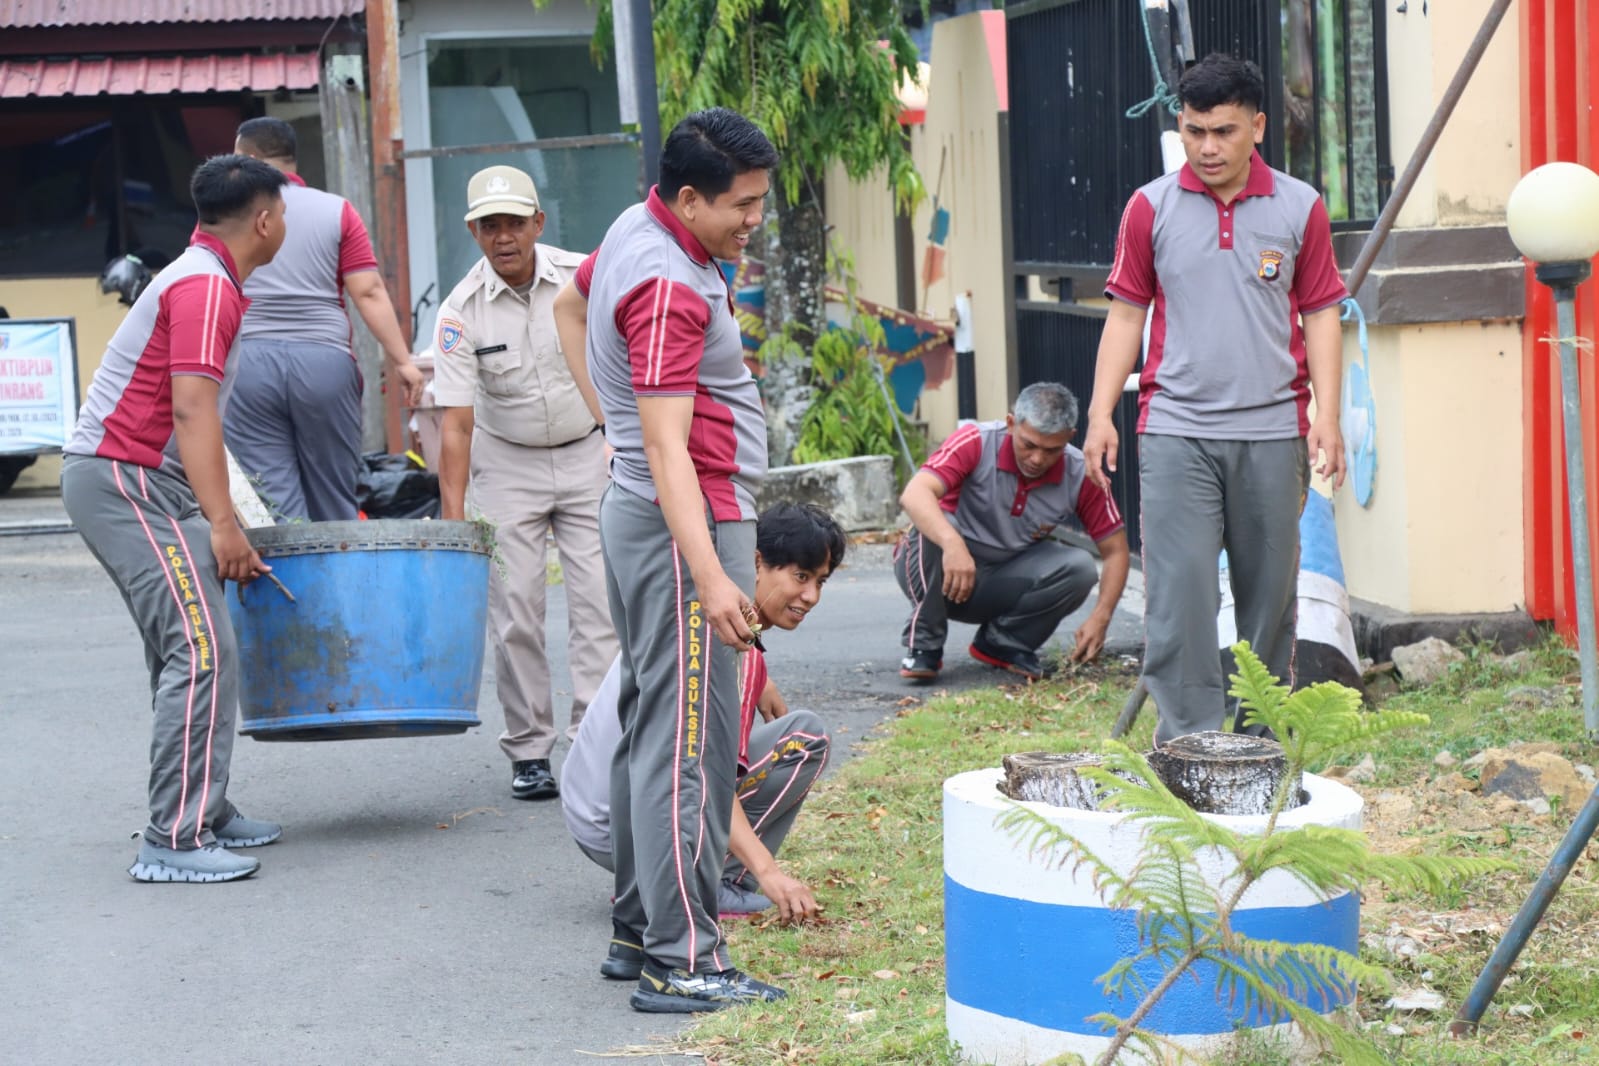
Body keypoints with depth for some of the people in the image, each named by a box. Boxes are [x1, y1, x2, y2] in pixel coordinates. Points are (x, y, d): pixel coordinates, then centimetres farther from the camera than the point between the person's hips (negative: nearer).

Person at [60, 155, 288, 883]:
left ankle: (203, 813, 20)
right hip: (125, 480, -11)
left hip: (123, 480, 11)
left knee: (185, 653, 14)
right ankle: (174, 842, -16)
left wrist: (218, 520, 26)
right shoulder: (206, 288, -13)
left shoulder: (204, 280, 19)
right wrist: (224, 525, -25)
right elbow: (190, 411, -22)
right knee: (201, 653, -14)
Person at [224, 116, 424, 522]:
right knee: (334, 504, 10)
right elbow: (369, 292, 0)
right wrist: (402, 360, 0)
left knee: (274, 506, -3)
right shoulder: (337, 211, 7)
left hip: (246, 363, -1)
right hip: (325, 361, 1)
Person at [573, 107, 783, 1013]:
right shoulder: (671, 290, -22)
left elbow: (573, 298, 32)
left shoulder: (635, 232, 9)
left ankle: (641, 923, 23)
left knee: (650, 727, 15)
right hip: (686, 525, -11)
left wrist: (611, 401, 32)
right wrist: (711, 579, -32)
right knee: (691, 744, -10)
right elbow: (668, 450, -27)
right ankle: (682, 962, -11)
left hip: (638, 513, 11)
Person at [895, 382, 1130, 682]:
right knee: (931, 525, -35)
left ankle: (1001, 643, -2)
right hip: (938, 575, -3)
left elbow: (1115, 550, -5)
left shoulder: (1080, 475, -11)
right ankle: (923, 645, -18)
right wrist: (953, 544, -55)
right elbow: (914, 494, -36)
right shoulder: (976, 443, -22)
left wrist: (1101, 617, -21)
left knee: (1078, 567, -22)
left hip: (1000, 586, 3)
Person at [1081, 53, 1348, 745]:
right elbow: (1126, 314, 8)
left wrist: (1326, 416, -2)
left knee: (1269, 589, 7)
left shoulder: (1299, 208, 4)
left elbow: (1321, 317, 7)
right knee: (1180, 588, -8)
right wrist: (1100, 414, 0)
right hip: (1175, 430, -1)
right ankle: (1187, 740, -5)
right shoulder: (1151, 208, 4)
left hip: (1273, 432, 1)